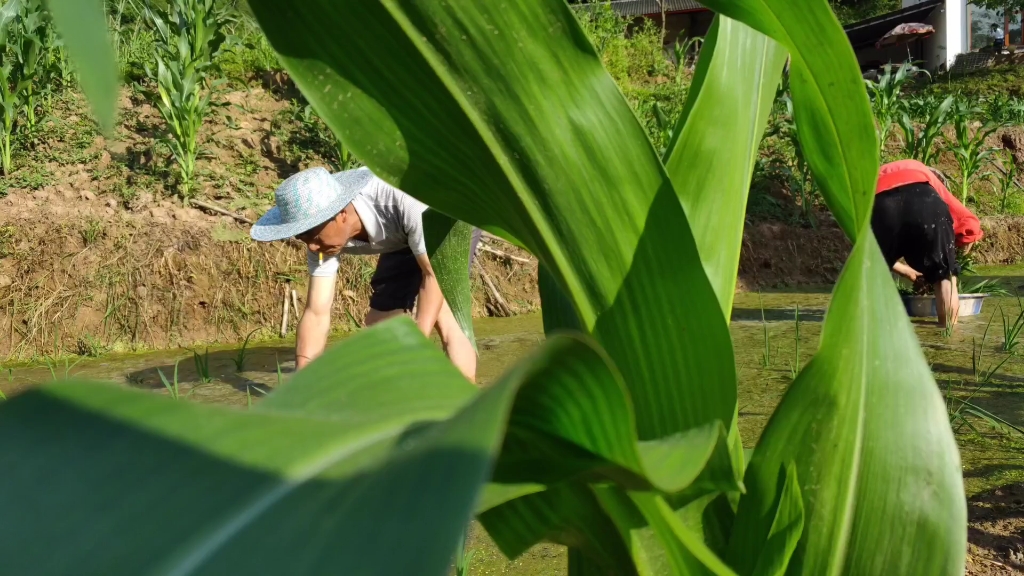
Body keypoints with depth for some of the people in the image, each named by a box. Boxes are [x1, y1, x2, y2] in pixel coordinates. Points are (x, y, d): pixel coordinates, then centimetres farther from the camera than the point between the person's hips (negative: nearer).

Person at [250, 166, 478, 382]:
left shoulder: (403, 199, -43)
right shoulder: (324, 233, -24)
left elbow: (435, 275, -36)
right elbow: (316, 313, -22)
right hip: (401, 240, 6)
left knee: (444, 316, -24)